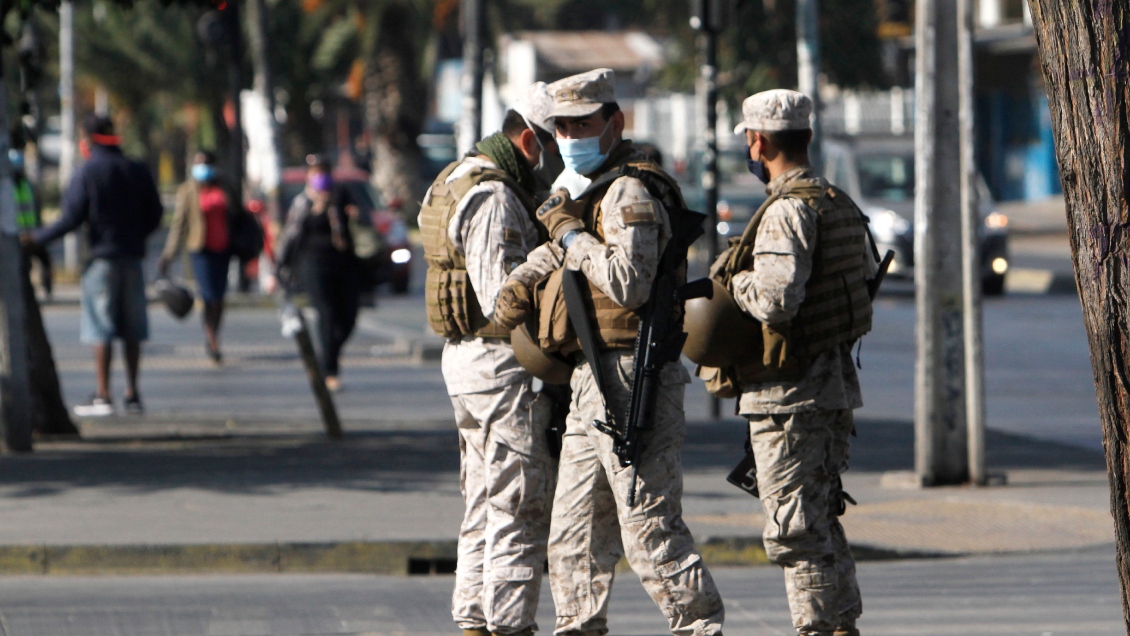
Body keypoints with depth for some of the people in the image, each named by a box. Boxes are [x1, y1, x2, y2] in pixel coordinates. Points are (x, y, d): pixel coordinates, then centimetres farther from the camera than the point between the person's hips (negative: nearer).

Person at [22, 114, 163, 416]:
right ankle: (132, 394, 9)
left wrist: (37, 238, -1)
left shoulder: (87, 173, -8)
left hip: (101, 257, -5)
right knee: (132, 330, 8)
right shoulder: (137, 171, 8)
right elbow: (154, 214, 11)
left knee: (101, 330, -4)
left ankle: (103, 396, -8)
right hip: (132, 256, 5)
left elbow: (71, 218, -12)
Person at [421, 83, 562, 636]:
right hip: (504, 363, -10)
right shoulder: (494, 197, -17)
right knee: (520, 507, -7)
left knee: (485, 506, 14)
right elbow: (503, 294, -23)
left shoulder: (460, 180, 16)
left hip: (466, 358, 10)